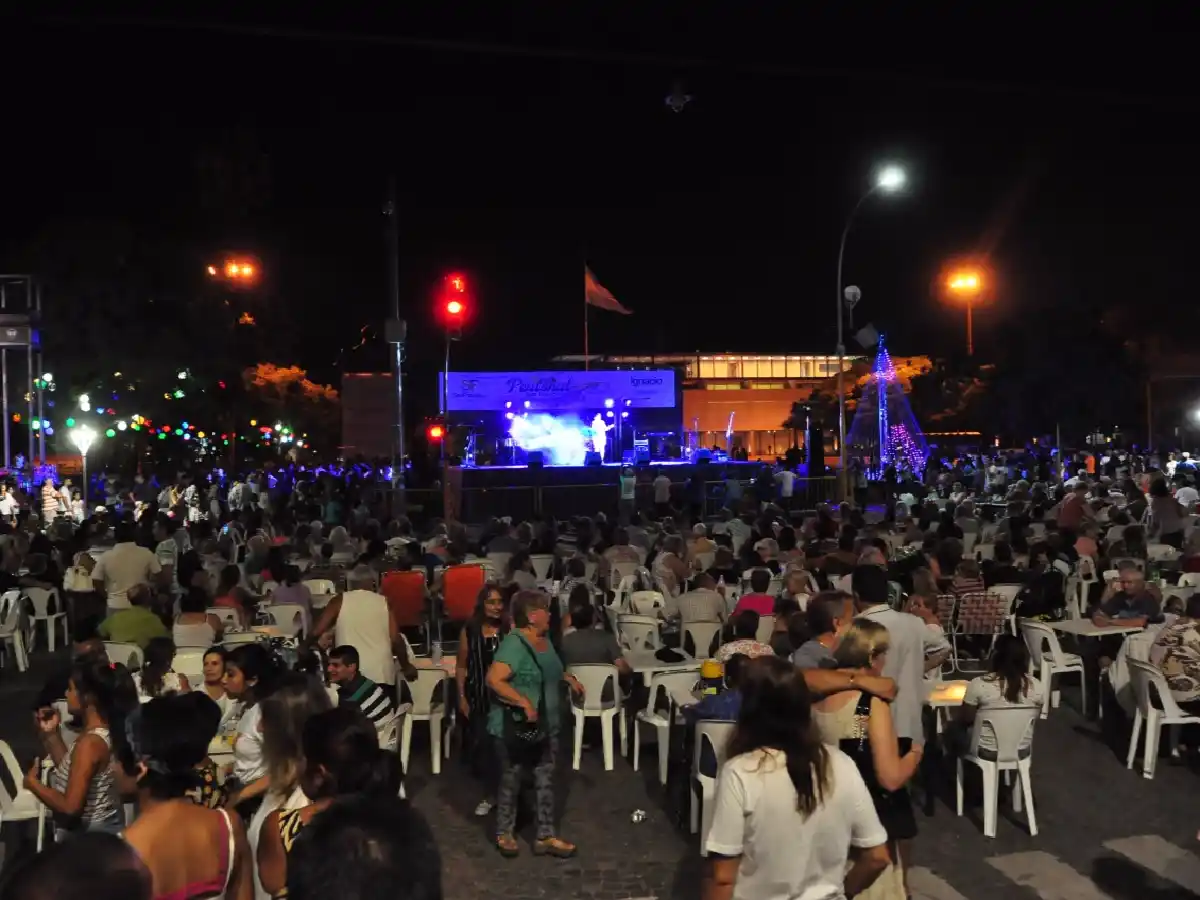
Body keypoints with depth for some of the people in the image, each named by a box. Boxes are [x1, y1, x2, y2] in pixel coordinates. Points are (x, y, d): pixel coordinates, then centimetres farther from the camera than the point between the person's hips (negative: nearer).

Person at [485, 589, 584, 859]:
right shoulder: (514, 643, -23)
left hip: (546, 726, 8)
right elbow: (493, 679, -31)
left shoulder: (544, 640, 6)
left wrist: (568, 678, 9)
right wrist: (524, 702, -33)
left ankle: (545, 837, 23)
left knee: (545, 781, 12)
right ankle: (504, 834, 28)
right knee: (511, 781, 10)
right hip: (516, 726, -8)